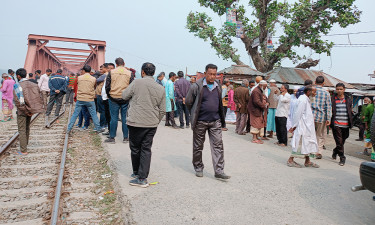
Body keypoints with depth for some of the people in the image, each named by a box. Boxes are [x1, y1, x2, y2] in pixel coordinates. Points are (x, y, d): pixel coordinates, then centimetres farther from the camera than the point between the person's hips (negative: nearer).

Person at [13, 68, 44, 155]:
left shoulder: (17, 86, -16)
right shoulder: (34, 84, 2)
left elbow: (19, 102, -23)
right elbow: (40, 98, 3)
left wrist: (26, 111, -14)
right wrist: (33, 109, 4)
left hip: (22, 112, -6)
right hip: (30, 111, 6)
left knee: (22, 130, 3)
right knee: (27, 128, 22)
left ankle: (23, 151, 8)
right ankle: (25, 145, 38)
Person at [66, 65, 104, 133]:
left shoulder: (79, 78, -2)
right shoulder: (93, 79, -3)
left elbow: (75, 87, 13)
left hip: (80, 99, 1)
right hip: (90, 100, 0)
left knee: (75, 114, 8)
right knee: (94, 115, 7)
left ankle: (69, 129, 12)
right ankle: (98, 129, 12)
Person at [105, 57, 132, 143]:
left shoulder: (111, 72, 0)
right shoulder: (129, 73, 0)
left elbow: (107, 86, 0)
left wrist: (109, 95, 14)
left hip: (113, 98, 0)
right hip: (125, 99, 0)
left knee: (114, 118, 6)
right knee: (125, 118, 7)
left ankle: (112, 137, 12)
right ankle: (125, 137, 13)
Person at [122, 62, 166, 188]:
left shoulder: (137, 83, -7)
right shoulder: (160, 89, 3)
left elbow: (124, 96, 6)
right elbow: (162, 110, 6)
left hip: (136, 122, -3)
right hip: (152, 124, 3)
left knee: (135, 148, 12)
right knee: (146, 149, 9)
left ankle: (136, 173, 27)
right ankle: (142, 177, 11)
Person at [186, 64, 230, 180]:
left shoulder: (218, 86, 6)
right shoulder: (197, 86, -10)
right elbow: (188, 102, -1)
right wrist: (196, 114, 8)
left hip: (215, 121, 4)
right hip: (200, 122, -3)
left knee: (218, 145, -1)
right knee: (198, 146, 9)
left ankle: (219, 171, 5)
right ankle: (198, 168, 26)